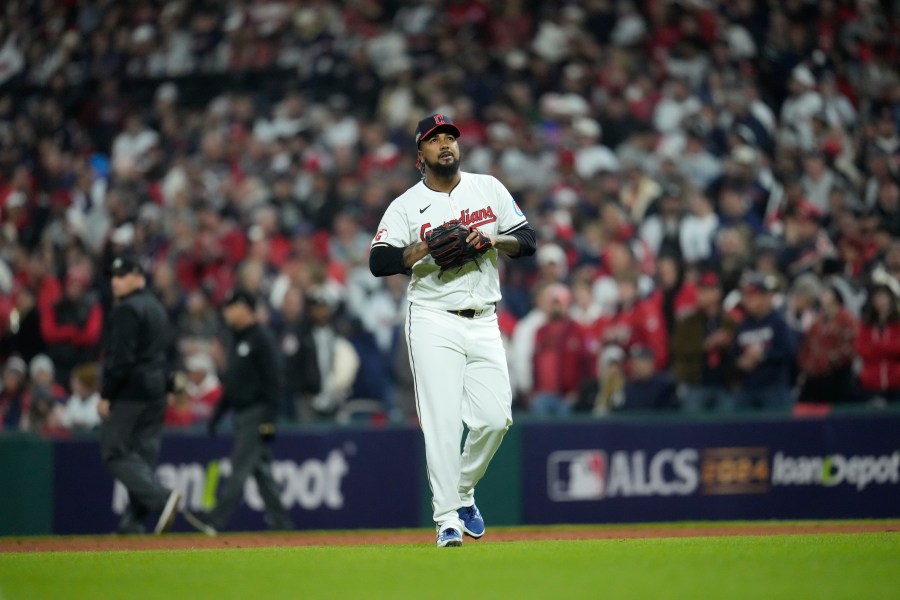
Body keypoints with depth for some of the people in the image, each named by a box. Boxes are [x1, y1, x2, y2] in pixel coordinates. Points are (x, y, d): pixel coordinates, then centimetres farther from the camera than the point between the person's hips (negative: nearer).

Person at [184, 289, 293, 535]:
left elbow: (274, 380, -16)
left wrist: (269, 419, -21)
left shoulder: (262, 338, -11)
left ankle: (217, 519, -17)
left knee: (240, 467, -11)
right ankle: (279, 520, 13)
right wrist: (218, 413, 19)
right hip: (241, 413, 10)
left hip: (257, 412, -10)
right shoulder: (237, 340, 17)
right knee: (260, 470, 9)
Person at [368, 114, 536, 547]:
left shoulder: (488, 189, 10)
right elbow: (379, 262, -10)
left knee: (496, 417, -3)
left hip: (483, 323, 4)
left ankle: (463, 493, 21)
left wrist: (494, 239, -10)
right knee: (442, 421, -11)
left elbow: (527, 241, 9)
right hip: (434, 322, -3)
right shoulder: (406, 206, 1)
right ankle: (446, 520, -8)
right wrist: (429, 245, -21)